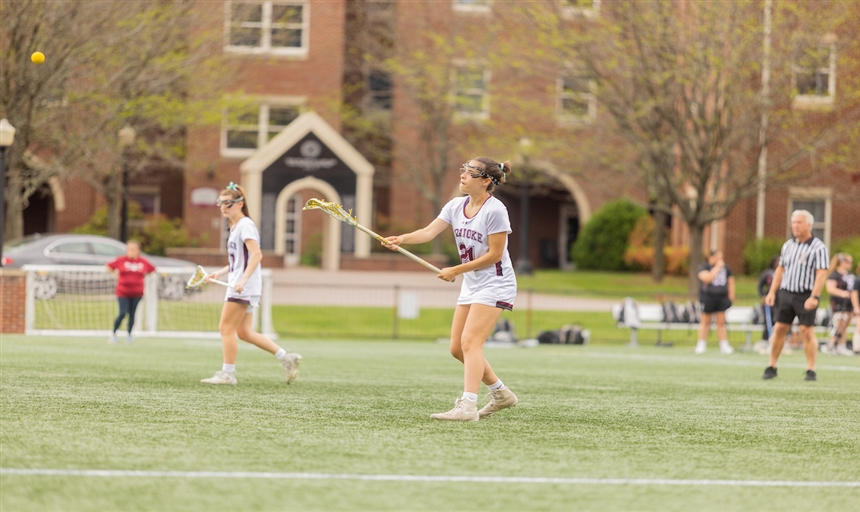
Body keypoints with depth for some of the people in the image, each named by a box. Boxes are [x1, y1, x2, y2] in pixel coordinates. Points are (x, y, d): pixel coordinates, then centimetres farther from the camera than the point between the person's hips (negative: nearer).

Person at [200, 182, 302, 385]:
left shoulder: (245, 226, -12)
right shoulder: (235, 227, 18)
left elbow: (256, 255, -24)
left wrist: (243, 280, -32)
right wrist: (219, 273, 17)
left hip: (244, 287, -10)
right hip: (240, 285, 10)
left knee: (226, 328, -7)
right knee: (244, 332, 10)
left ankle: (228, 374, -2)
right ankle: (287, 358, 11)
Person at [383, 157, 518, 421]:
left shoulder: (494, 210, -17)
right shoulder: (456, 206, 4)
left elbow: (494, 254, -18)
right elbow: (429, 232, -7)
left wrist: (456, 271, -16)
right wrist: (401, 239, -26)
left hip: (495, 284, -8)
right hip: (470, 285, 9)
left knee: (469, 341, -19)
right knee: (457, 348, 9)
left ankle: (468, 406, -23)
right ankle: (501, 393, 24)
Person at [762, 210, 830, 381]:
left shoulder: (818, 248, -9)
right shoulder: (788, 245, 10)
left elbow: (821, 274, -15)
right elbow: (780, 269, 16)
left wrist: (814, 297, -23)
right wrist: (772, 292, 10)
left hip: (806, 295, -5)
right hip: (786, 293, 5)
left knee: (807, 331, -7)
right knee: (779, 329, 4)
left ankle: (811, 371, -1)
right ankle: (771, 367, 12)